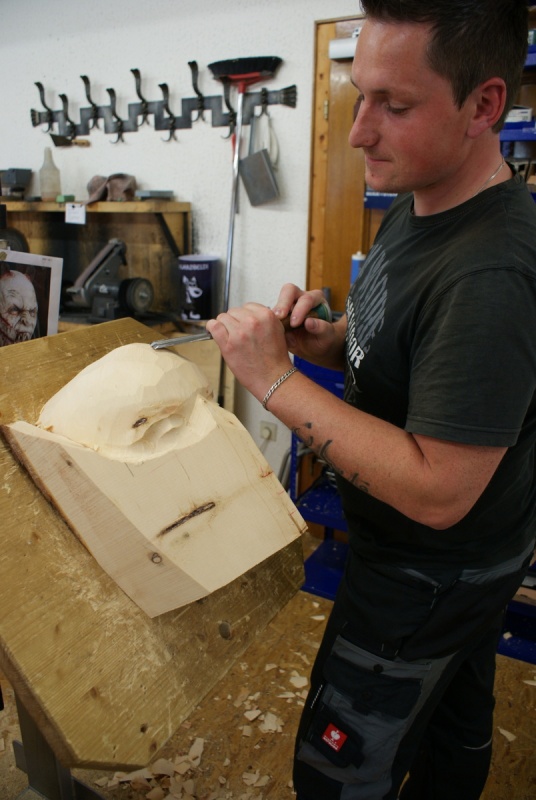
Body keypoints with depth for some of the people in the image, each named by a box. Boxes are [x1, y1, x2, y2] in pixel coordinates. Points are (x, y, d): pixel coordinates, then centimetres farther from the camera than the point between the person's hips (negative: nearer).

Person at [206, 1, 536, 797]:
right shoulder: (413, 208, -1)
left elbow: (437, 491, -31)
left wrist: (276, 379, -29)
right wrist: (321, 337, -11)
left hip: (429, 576, -8)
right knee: (456, 708, 31)